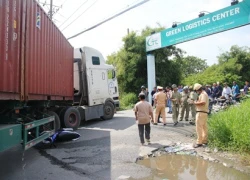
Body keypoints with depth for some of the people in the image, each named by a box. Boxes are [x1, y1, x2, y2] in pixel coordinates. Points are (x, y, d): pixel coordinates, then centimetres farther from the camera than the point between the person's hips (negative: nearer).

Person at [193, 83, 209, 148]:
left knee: (199, 128, -8)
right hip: (204, 112, 11)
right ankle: (204, 141, 23)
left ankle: (199, 142, -6)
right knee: (204, 127, 15)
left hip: (201, 113, -11)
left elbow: (203, 102, -28)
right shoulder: (204, 94, 21)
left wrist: (196, 103, -16)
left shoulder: (203, 94, -13)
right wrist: (197, 102, 9)